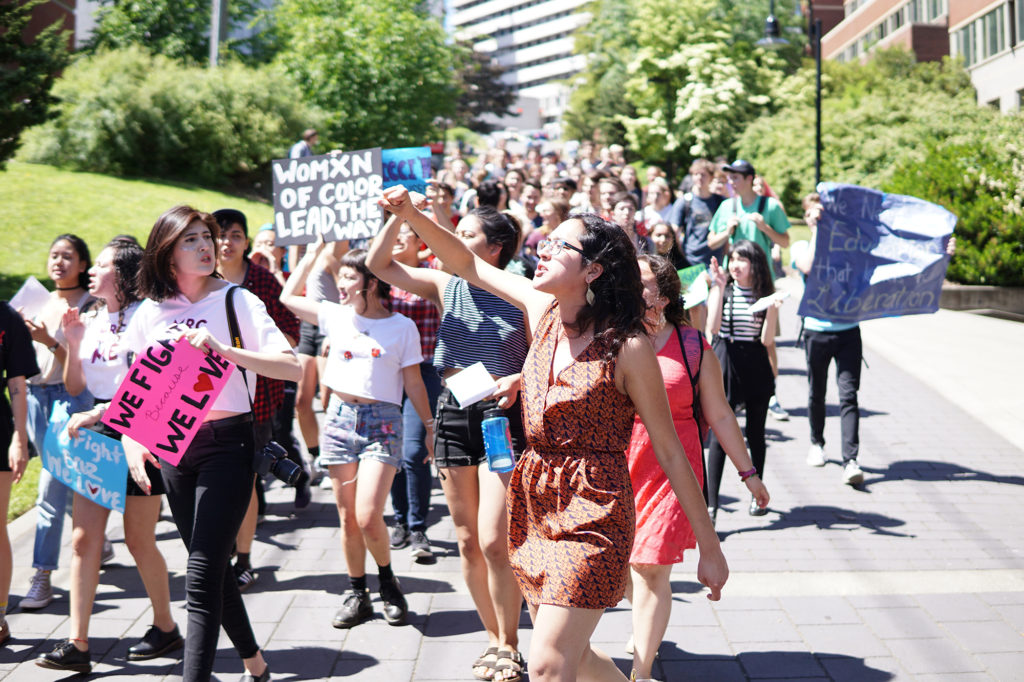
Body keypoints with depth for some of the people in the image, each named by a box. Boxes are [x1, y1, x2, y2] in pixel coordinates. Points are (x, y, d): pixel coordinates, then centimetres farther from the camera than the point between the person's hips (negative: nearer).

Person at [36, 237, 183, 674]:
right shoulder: (89, 320, 10)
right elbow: (75, 388, 12)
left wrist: (94, 414, -19)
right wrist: (72, 343, -1)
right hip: (95, 437, 6)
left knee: (138, 540, 3)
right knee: (84, 539, -1)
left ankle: (166, 628, 22)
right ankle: (78, 645, 2)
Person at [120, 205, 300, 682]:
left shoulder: (236, 300, -6)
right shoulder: (150, 312, 5)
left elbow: (291, 366, -16)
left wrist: (224, 351, -26)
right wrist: (132, 443, -6)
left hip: (227, 443, -5)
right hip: (172, 447, 5)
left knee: (202, 576, -13)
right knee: (213, 568, 16)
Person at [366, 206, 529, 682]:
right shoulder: (444, 286, 6)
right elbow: (378, 264, 1)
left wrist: (517, 380, -17)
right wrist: (399, 215, -9)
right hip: (453, 412, 4)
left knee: (494, 540, -10)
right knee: (467, 541, 9)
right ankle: (494, 638, 25)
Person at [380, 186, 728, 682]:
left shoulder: (628, 347, -13)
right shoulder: (543, 311, 4)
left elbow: (671, 453, -9)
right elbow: (468, 264, 14)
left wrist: (710, 548, -6)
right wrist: (411, 215, 0)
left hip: (593, 513, -7)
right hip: (533, 504, 7)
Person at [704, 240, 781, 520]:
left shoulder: (765, 295, 3)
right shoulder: (721, 290, 2)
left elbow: (767, 340, -4)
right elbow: (713, 328, -14)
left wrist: (772, 309, -18)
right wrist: (719, 287, -15)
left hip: (756, 367, 1)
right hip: (725, 365, -1)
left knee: (755, 433, 11)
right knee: (719, 435, -7)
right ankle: (711, 503, -9)